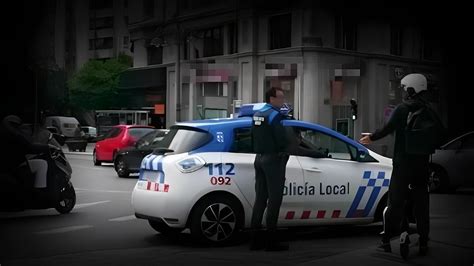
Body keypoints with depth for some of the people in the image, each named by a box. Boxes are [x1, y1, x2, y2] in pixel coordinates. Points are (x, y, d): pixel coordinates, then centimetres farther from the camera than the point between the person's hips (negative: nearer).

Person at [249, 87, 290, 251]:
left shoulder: (257, 115, 13)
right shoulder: (275, 115, -13)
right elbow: (281, 139, -18)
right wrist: (284, 153, -2)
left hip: (259, 158, 8)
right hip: (273, 159, -8)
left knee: (260, 198, 11)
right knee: (274, 199, -4)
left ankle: (256, 239, 13)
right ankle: (271, 240, -2)